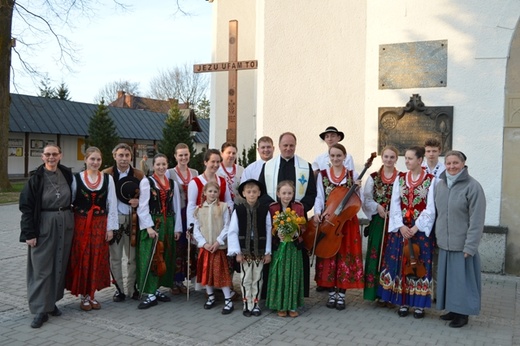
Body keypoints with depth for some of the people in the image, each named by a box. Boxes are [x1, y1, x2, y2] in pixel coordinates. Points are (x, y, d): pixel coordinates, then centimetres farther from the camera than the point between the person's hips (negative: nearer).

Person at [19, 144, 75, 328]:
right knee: (42, 267, -1)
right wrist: (29, 233, -13)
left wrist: (70, 220, 9)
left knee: (59, 265, 10)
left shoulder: (67, 175, 2)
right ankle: (41, 310, 6)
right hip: (43, 226, -4)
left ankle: (52, 302, 24)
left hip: (65, 225, 4)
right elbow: (26, 207, -8)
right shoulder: (36, 179, -8)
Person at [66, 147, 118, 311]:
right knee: (82, 259, 4)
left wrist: (110, 227, -1)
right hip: (81, 223, -1)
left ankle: (91, 294, 21)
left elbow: (112, 204, 2)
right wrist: (70, 226, -4)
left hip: (100, 224, 1)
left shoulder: (108, 178, 1)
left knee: (97, 259, 6)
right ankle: (84, 296, 18)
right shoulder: (76, 178, -3)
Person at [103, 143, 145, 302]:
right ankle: (119, 289, 18)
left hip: (133, 220, 1)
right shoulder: (106, 174, 0)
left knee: (133, 257, 8)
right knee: (115, 257, 6)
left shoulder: (139, 175, 4)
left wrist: (139, 201, -9)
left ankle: (132, 288, 20)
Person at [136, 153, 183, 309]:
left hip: (168, 223, 5)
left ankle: (157, 289, 20)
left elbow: (177, 207, 10)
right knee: (150, 258, -6)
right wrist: (149, 226, -16)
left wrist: (177, 227, 5)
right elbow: (143, 206, -8)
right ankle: (150, 294, -3)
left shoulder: (173, 183, 10)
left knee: (164, 257, 9)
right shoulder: (146, 182, -3)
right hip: (152, 223, -5)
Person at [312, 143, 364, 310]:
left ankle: (341, 295, 10)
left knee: (345, 255, 0)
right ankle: (331, 293, 14)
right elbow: (319, 197, -1)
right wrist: (317, 213, -16)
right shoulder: (322, 175, 6)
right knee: (329, 255, 2)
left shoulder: (352, 175, 4)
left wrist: (357, 188, -16)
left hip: (348, 221, 0)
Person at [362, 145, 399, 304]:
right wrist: (377, 207, -9)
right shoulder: (373, 177, 6)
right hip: (377, 221, 1)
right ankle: (378, 292, 13)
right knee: (376, 254, 3)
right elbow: (366, 199, 7)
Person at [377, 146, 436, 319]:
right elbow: (394, 204, 1)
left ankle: (419, 304, 13)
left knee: (419, 264, 2)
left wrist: (416, 227, -14)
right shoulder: (400, 178, 7)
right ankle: (403, 302, 15)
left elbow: (430, 209, -8)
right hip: (401, 229, 3)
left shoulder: (431, 180, -3)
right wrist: (401, 226, -11)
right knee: (400, 264, 4)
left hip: (420, 229, -3)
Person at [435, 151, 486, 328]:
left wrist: (469, 246, -16)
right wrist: (438, 236, 7)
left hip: (463, 244, -5)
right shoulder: (439, 185, 5)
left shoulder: (472, 186, -12)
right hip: (444, 243, 5)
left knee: (462, 278, 4)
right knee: (448, 277, 13)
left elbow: (477, 220, -14)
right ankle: (453, 309, 29)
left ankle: (463, 313, 19)